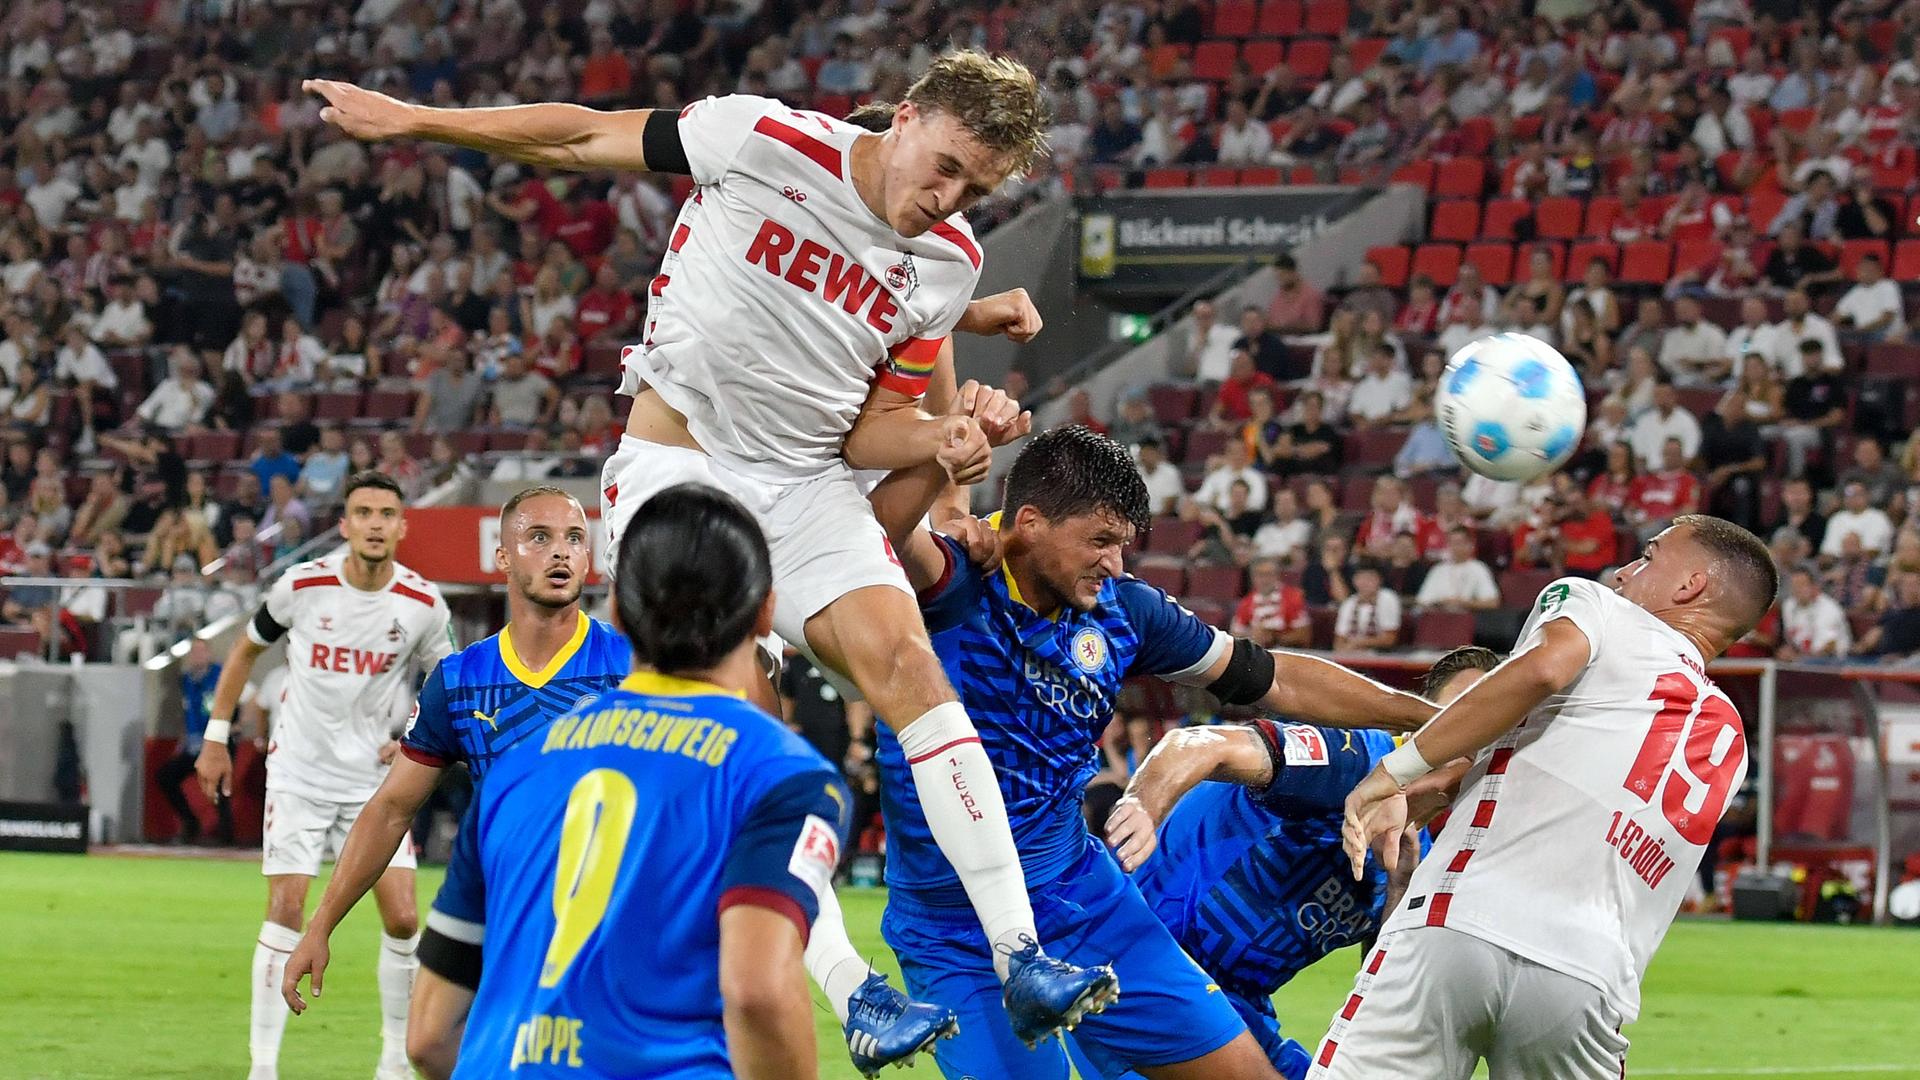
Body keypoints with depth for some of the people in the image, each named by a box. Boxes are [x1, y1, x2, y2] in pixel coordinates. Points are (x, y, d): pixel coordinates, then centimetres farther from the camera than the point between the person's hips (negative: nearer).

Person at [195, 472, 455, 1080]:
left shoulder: (423, 606, -8)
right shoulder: (303, 586, -10)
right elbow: (246, 651, 7)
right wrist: (216, 740, 6)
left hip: (376, 779, 1)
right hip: (299, 773, -1)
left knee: (402, 919, -6)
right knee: (285, 910, -8)